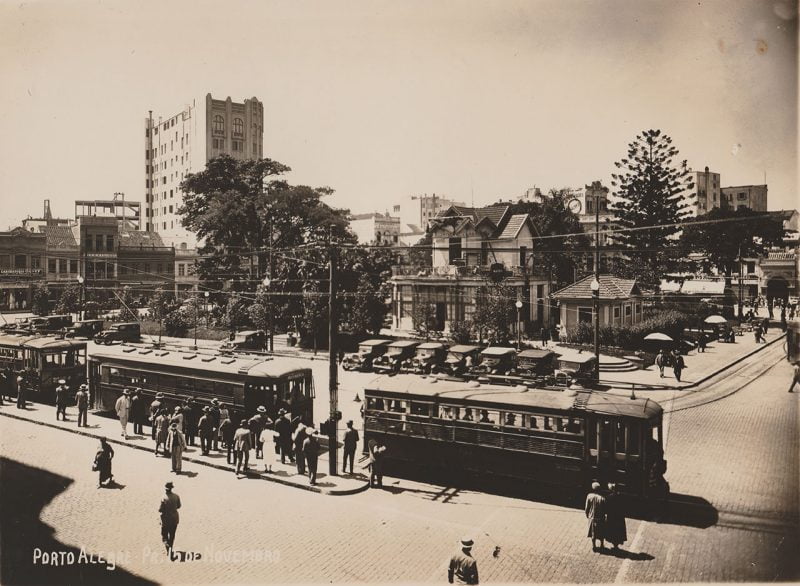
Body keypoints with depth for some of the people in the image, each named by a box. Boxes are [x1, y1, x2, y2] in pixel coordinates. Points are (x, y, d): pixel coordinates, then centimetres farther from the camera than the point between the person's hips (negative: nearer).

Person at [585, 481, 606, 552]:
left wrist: (587, 515, 10)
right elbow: (604, 509, -11)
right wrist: (604, 517, 6)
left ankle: (594, 547, 22)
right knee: (601, 532, 21)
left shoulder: (589, 496, -14)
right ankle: (602, 545, 34)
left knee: (593, 533, 16)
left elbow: (586, 508, -7)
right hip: (600, 518, -1)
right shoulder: (602, 498, -18)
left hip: (592, 518, 1)